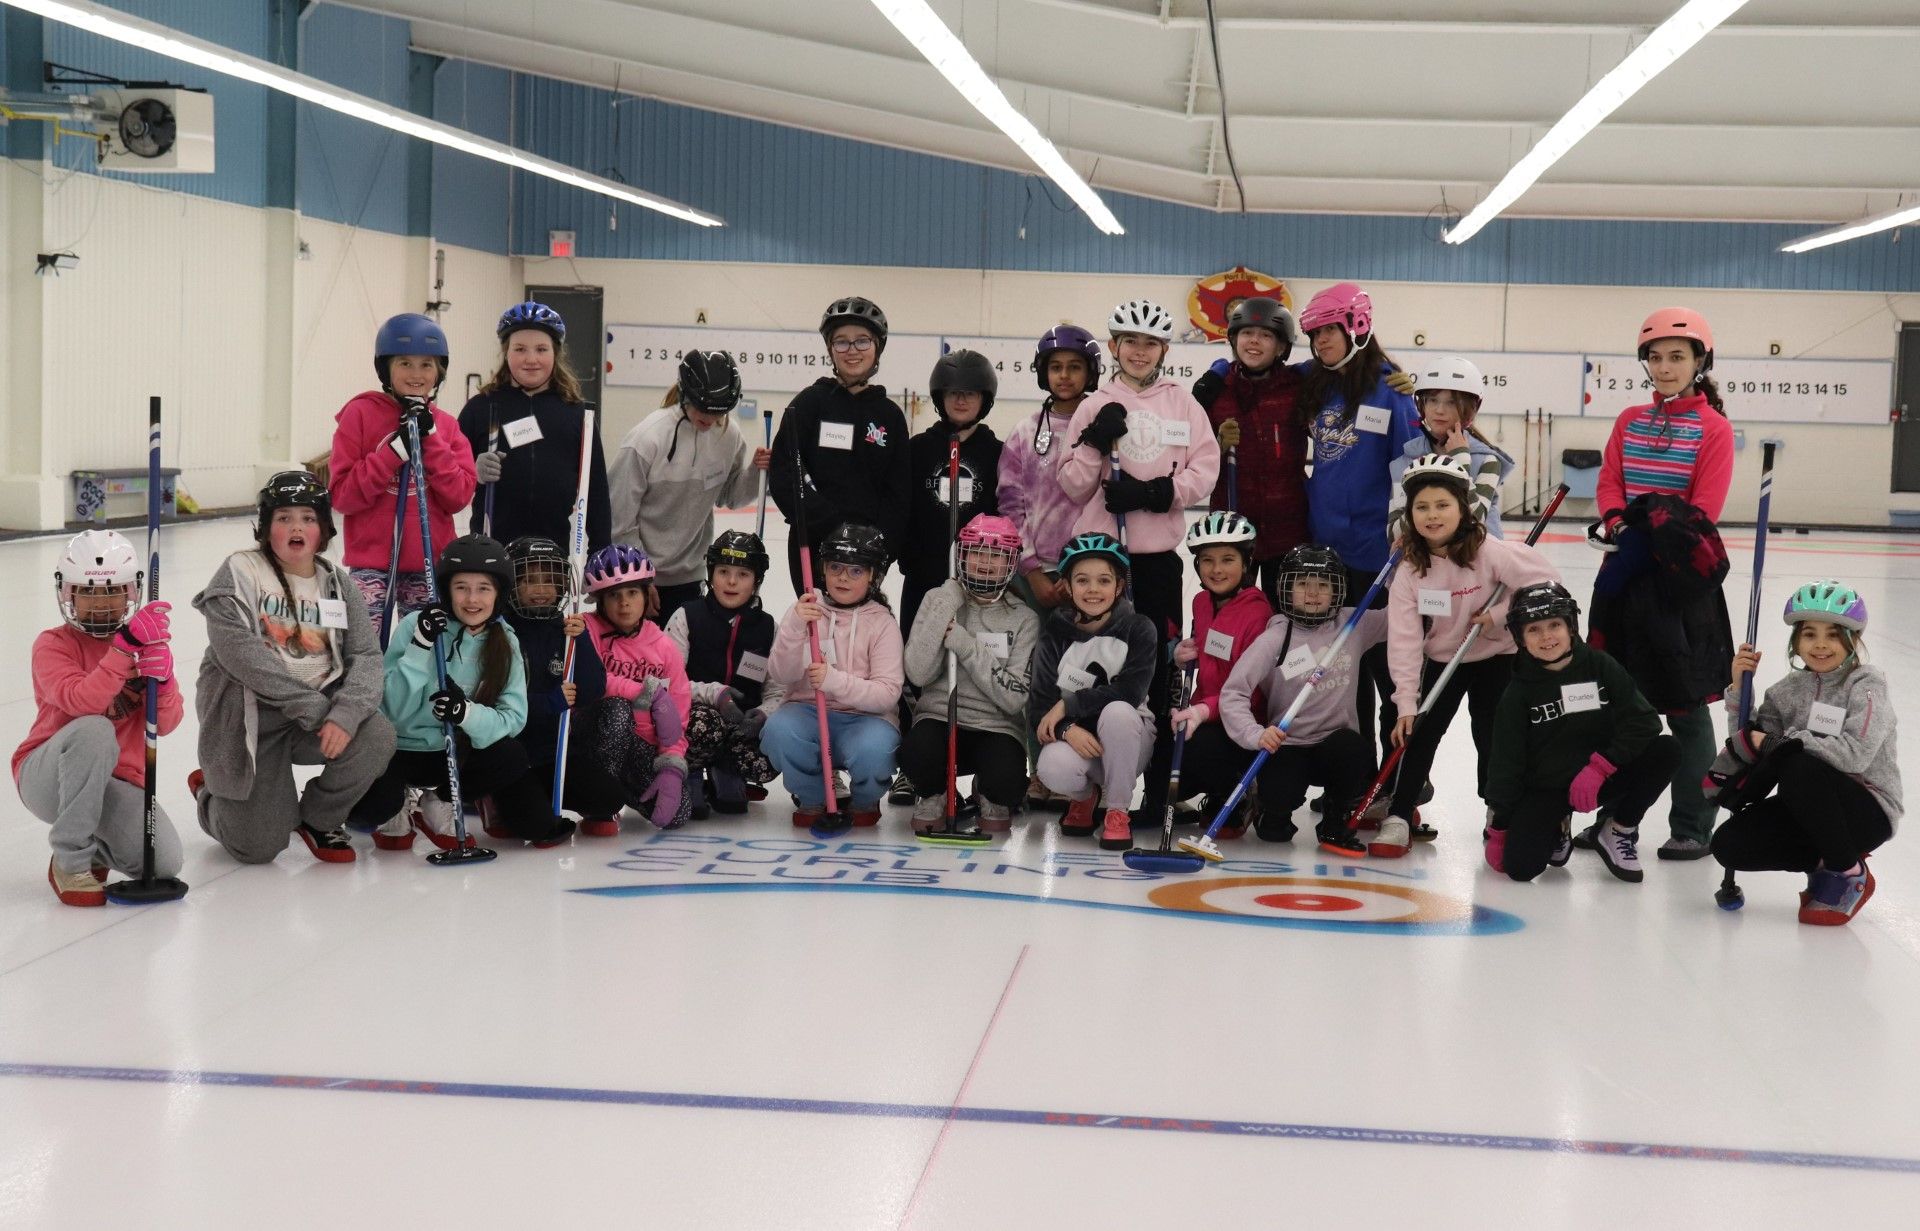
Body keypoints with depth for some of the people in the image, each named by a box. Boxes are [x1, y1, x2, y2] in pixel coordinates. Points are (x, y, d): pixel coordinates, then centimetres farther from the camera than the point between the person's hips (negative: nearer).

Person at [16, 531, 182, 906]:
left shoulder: (147, 639, 5)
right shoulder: (53, 645, -7)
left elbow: (167, 723, -6)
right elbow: (80, 702, -29)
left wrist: (161, 678, -27)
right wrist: (126, 646, -37)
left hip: (118, 780, 4)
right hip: (50, 777, -4)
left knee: (164, 863, -22)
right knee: (94, 730, -38)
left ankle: (96, 847, 14)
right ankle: (71, 860, -23)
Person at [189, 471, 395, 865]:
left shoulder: (337, 582, 7)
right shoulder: (239, 572, -7)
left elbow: (366, 656, -4)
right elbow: (239, 651, -20)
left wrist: (344, 714, -24)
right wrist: (312, 706, -23)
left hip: (320, 704, 4)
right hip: (248, 712, -4)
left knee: (376, 737, -26)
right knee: (259, 847, -7)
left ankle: (318, 817, 3)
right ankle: (210, 792, 30)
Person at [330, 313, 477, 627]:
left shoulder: (446, 425, 10)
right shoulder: (360, 414, 0)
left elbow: (459, 496, -1)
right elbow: (342, 495, -7)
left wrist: (429, 438, -10)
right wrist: (395, 451, -16)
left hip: (429, 564, 3)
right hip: (371, 562, -3)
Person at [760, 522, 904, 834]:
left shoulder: (882, 622, -3)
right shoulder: (805, 609, 3)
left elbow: (887, 693, -13)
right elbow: (781, 676, -6)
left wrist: (835, 681, -29)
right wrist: (795, 628, -23)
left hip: (864, 716, -2)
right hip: (807, 710, 2)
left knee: (872, 749, -35)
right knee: (779, 730, -32)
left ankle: (865, 802, 3)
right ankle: (812, 799, -1)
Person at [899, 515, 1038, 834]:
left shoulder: (1024, 619, 0)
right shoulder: (940, 600, 3)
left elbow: (1014, 697, -12)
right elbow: (918, 674, -10)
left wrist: (965, 645, -18)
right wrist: (946, 607, -14)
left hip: (997, 727, 0)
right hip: (938, 719, 0)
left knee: (1006, 780, -33)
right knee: (917, 753, -35)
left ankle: (992, 800, 7)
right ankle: (932, 795, 3)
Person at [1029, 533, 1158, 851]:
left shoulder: (1139, 630, -8)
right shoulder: (1056, 633, -3)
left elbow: (1130, 692, -20)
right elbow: (1039, 702, -7)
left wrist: (1068, 704, -20)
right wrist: (1068, 729, -27)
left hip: (1126, 743, -1)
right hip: (1075, 739, 1)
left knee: (1116, 711, -35)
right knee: (1055, 769, -33)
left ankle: (1117, 812, -16)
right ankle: (1084, 797, 8)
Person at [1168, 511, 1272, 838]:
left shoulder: (1258, 613, -17)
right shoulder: (1202, 603, 7)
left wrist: (1205, 710, -32)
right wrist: (1184, 657, 4)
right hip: (1204, 712, 7)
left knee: (1199, 748, -34)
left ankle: (1235, 804, -3)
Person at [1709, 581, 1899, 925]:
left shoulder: (1867, 684, -11)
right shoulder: (1791, 690, 6)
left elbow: (1854, 753, -27)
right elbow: (1750, 745, 4)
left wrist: (1775, 743, -22)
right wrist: (1741, 689, -6)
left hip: (1867, 811, -6)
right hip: (1812, 809, 6)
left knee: (1798, 769, -35)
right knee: (1728, 845, -15)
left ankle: (1850, 874, -13)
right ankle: (1824, 864, 8)